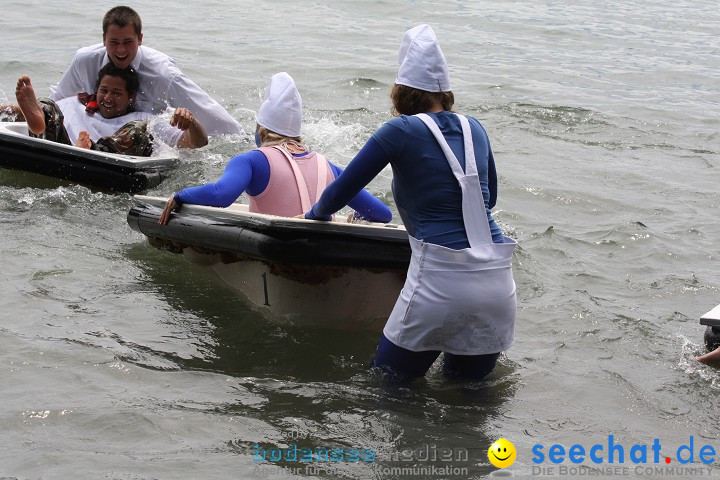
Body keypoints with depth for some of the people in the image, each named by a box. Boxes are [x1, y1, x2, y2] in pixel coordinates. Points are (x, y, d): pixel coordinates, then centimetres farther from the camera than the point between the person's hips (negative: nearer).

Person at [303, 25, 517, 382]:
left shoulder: (402, 131, -2)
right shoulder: (474, 129, 14)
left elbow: (341, 191, 7)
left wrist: (316, 214, 28)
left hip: (442, 280, -5)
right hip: (498, 285, 5)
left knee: (385, 383, 9)